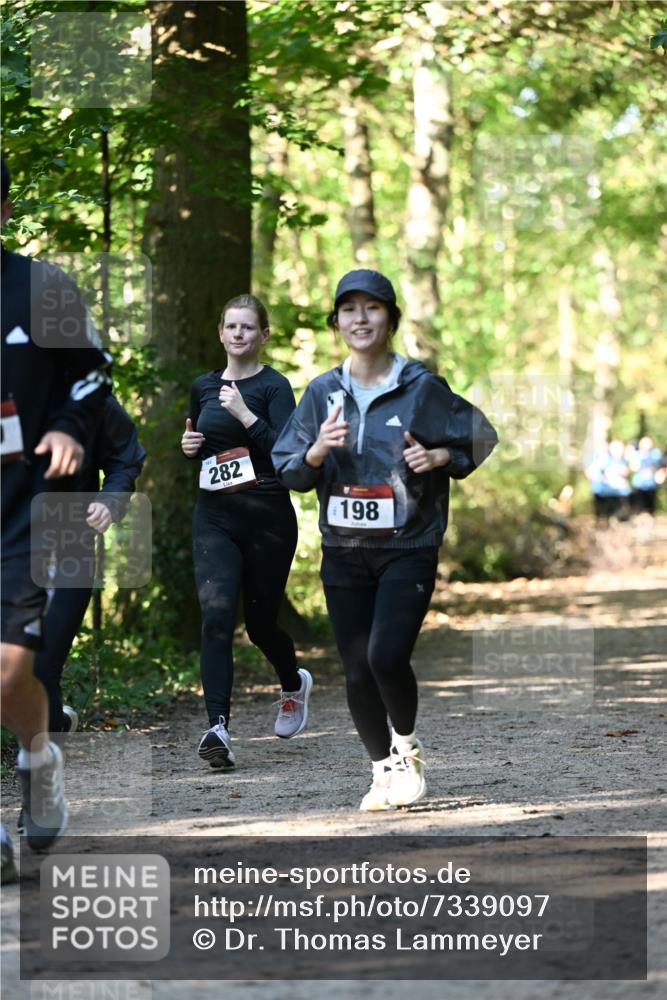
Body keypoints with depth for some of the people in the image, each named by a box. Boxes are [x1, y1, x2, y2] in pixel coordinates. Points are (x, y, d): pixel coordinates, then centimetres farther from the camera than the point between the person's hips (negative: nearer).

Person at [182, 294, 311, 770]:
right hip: (214, 518, 3)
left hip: (267, 516, -3)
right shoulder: (204, 386, 11)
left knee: (261, 621, 9)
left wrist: (245, 415, -23)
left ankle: (295, 684, 42)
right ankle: (219, 728, -21)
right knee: (216, 618, -15)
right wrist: (188, 446, 3)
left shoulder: (274, 386, -5)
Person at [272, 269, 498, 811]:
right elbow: (288, 472, 6)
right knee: (358, 671, 4)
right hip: (344, 552, 3)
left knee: (387, 655, -19)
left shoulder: (423, 388, -3)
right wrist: (316, 451, -15)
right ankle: (383, 768, 23)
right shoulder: (322, 393, 5)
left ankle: (407, 746, 9)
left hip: (409, 548, -3)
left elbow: (480, 441, 7)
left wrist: (440, 456, -12)